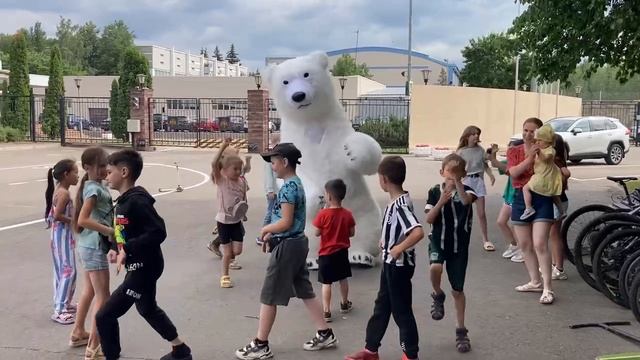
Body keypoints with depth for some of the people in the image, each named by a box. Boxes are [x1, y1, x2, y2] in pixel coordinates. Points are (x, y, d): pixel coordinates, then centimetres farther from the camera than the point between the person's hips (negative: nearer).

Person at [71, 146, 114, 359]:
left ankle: (78, 333, 37)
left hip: (89, 245, 10)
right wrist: (110, 231, -25)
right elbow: (83, 220, -28)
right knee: (102, 296, -5)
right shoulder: (94, 189, -19)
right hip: (94, 247, -10)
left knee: (90, 291, 22)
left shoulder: (95, 186, 10)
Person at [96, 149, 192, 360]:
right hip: (140, 266, 11)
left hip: (144, 268, -11)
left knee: (105, 316, -6)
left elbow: (158, 232, -30)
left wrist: (127, 250, -30)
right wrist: (115, 248, 0)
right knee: (147, 309, 28)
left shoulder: (137, 201, -23)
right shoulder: (124, 200, 6)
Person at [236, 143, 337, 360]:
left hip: (287, 246, -10)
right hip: (297, 243, 10)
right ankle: (325, 335, 23)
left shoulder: (288, 187, -19)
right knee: (305, 291, 17)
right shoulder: (296, 183, 12)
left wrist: (266, 229, -6)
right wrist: (271, 235, 12)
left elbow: (286, 223, -23)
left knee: (269, 296, 0)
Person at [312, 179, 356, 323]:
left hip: (326, 253, -4)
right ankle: (345, 304, 37)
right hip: (342, 252, 4)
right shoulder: (348, 214, -7)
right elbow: (352, 233, 1)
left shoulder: (323, 214, -20)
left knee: (326, 283, 2)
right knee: (343, 278, 20)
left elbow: (317, 233, -13)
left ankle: (326, 311, 2)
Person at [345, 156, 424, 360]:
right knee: (382, 306, 18)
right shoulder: (396, 201, 4)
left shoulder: (400, 205, -25)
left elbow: (418, 232, -38)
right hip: (390, 263, 10)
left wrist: (399, 248, -28)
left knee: (401, 310, 4)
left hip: (399, 265, -10)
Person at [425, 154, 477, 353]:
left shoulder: (466, 190, -5)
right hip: (438, 241, 0)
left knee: (458, 290, 7)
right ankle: (438, 296, 1)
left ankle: (461, 330, 24)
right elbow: (429, 219, -8)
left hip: (459, 245, 0)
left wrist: (457, 180, -40)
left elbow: (466, 200, -31)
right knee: (435, 267, -33)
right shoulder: (435, 192, -3)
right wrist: (440, 202, -21)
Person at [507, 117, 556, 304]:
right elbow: (513, 172, -12)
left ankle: (547, 288, -8)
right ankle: (535, 282, 26)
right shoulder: (514, 151, 5)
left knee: (540, 244, -13)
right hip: (521, 198, 4)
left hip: (542, 199, -4)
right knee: (525, 245, 11)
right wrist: (530, 157, -21)